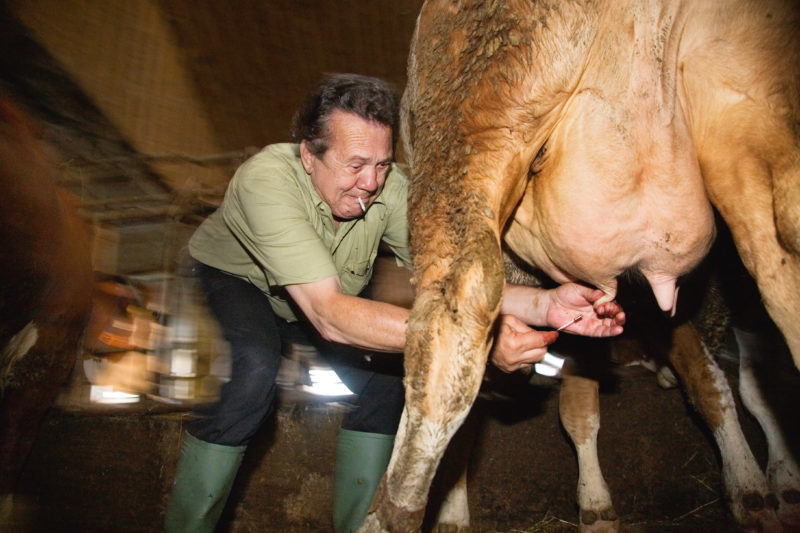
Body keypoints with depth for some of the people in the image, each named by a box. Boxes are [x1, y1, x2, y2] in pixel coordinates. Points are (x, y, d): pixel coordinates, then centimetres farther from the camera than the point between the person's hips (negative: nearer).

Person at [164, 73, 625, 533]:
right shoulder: (267, 181, -39)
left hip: (318, 298, 4)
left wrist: (544, 304, -45)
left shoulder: (390, 189, -25)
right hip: (230, 280, -4)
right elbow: (329, 314, -48)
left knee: (389, 372, -17)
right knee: (254, 367, -35)